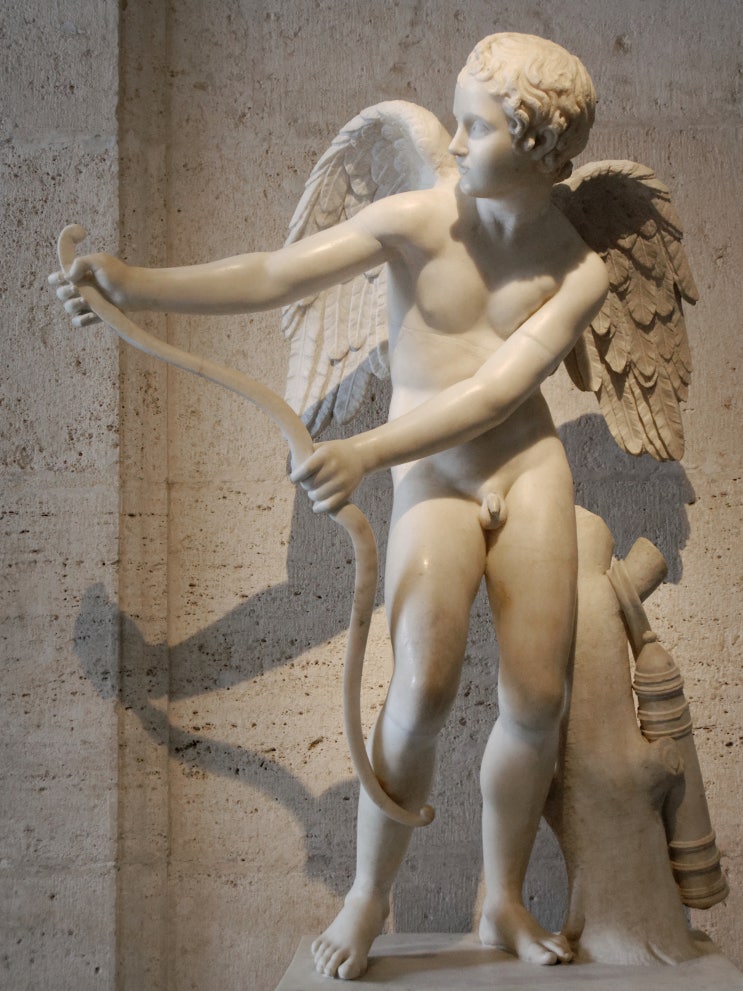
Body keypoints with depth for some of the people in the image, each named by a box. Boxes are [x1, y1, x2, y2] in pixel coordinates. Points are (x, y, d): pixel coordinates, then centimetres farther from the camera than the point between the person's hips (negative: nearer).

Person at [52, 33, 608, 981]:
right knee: (425, 687, -21)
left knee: (536, 699, -5)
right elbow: (275, 275, -16)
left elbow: (493, 394, -14)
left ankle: (503, 901, 18)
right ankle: (368, 896, 2)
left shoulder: (580, 271, -3)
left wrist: (365, 452, -26)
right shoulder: (416, 219, -7)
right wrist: (137, 284, -27)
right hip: (431, 482, -2)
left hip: (530, 471, 2)